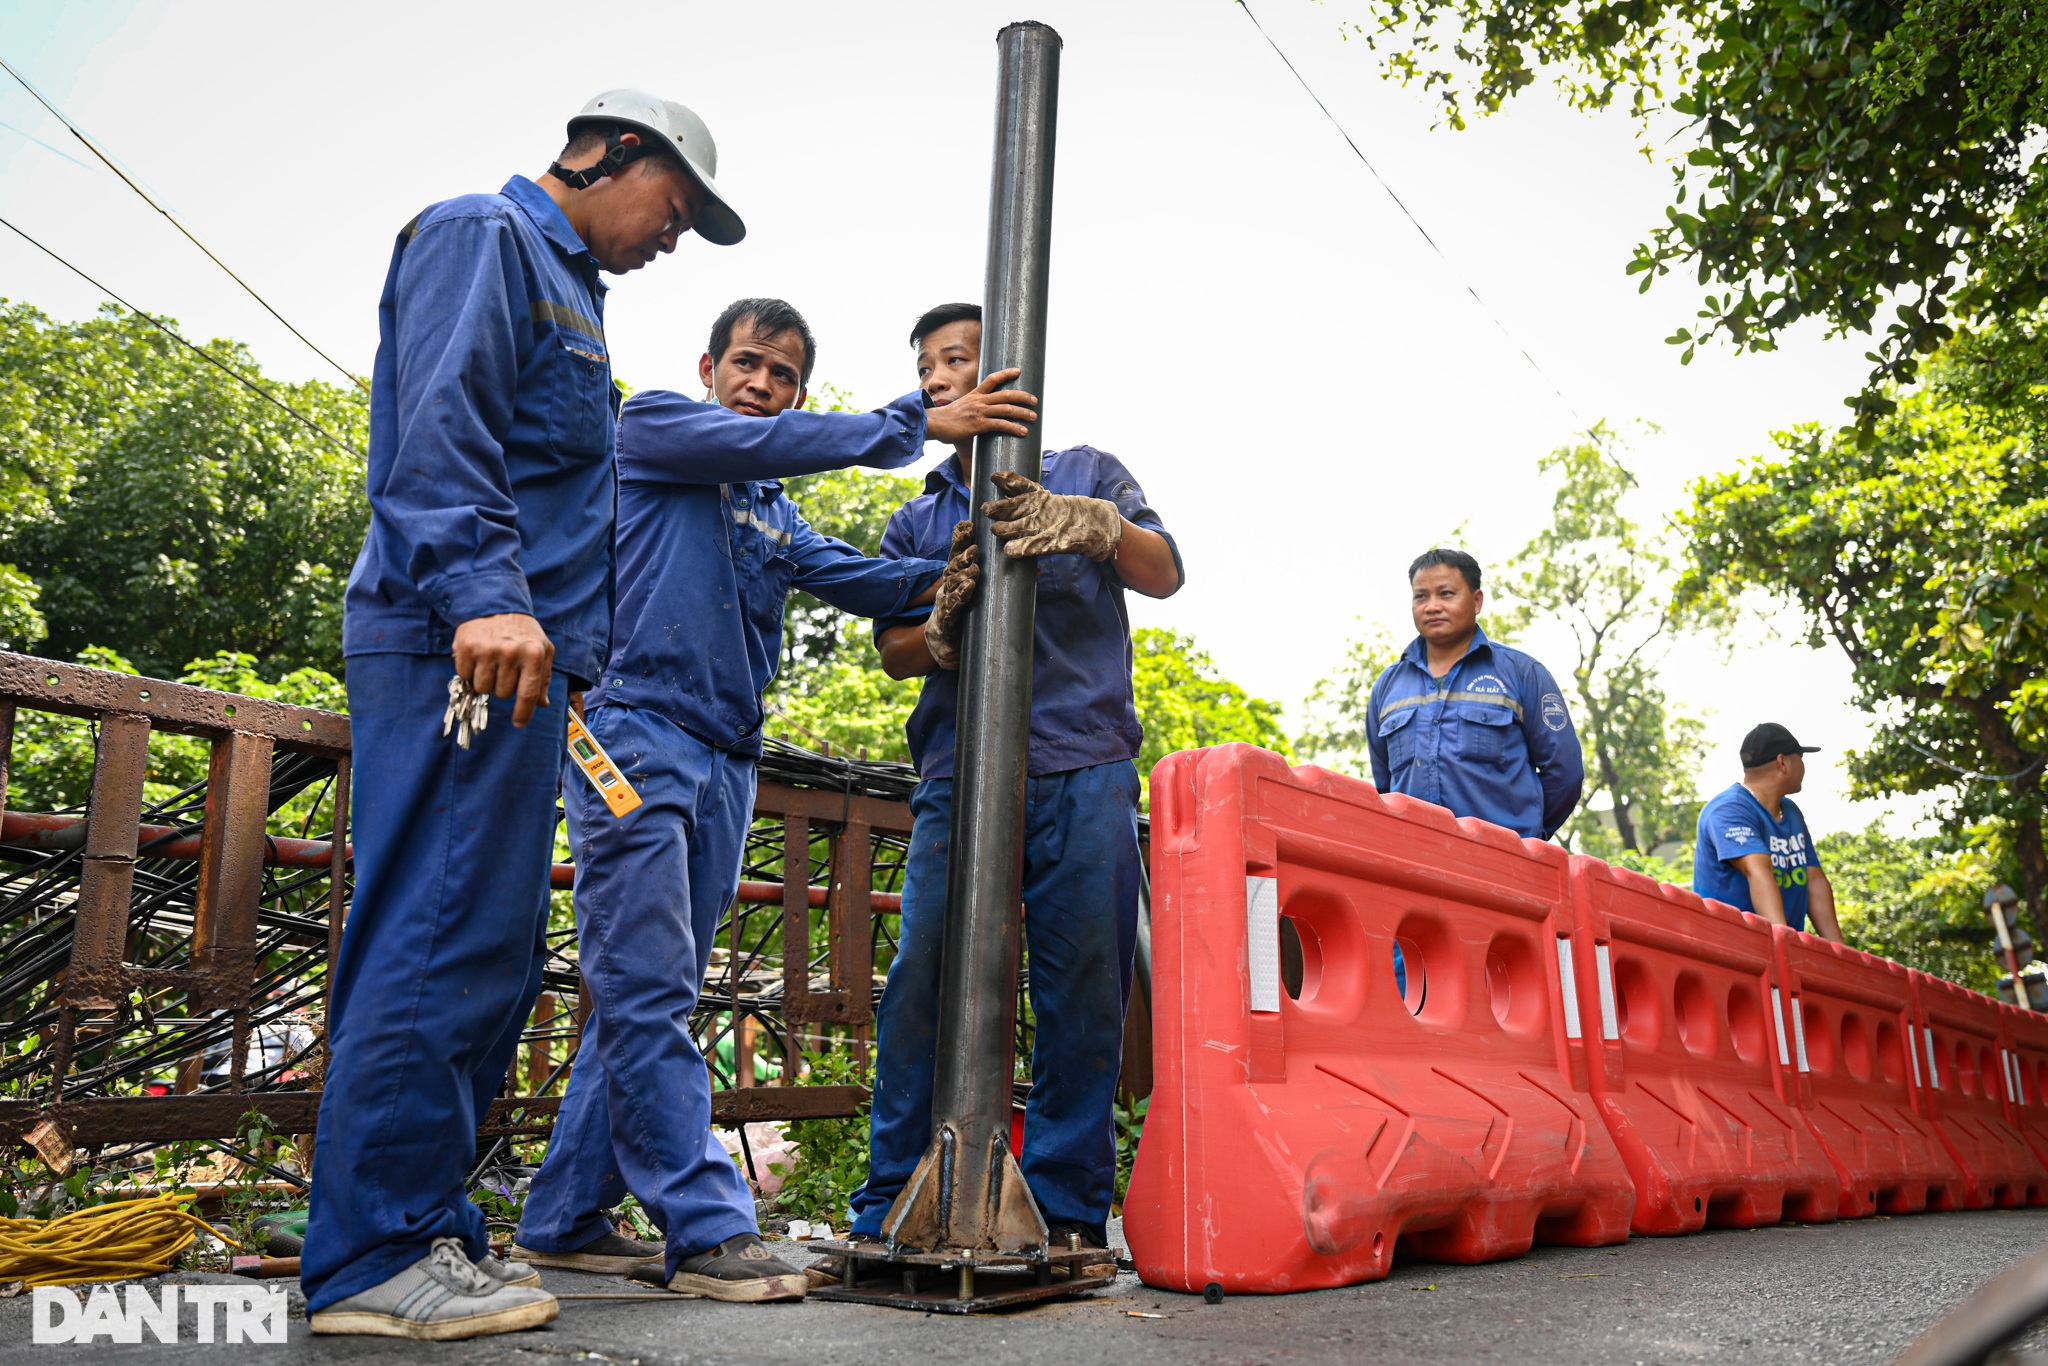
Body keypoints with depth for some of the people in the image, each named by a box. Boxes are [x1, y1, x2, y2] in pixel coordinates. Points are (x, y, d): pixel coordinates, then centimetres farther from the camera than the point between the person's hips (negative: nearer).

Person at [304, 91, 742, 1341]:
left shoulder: (567, 291, 30)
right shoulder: (483, 237, 2)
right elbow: (441, 424, -15)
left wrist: (573, 655, 22)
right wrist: (483, 593, -26)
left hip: (522, 658, 10)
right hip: (459, 646, -10)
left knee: (490, 957, 9)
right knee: (444, 939, -11)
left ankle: (425, 1226, 16)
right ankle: (377, 1256, -4)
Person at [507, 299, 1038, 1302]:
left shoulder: (773, 513, 25)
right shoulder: (650, 425, 8)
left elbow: (846, 576, 11)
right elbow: (767, 444, -7)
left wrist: (945, 575, -7)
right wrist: (920, 424, -9)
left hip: (723, 767, 7)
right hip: (635, 733, -7)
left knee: (646, 1001, 7)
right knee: (647, 995, -10)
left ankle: (564, 1220, 16)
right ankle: (706, 1228, -10)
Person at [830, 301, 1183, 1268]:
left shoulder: (1085, 475, 16)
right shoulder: (915, 522, 23)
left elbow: (1166, 574, 3)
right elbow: (894, 652, 11)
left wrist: (1091, 526, -19)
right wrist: (943, 623, -13)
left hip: (1083, 771, -1)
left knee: (1085, 993, -3)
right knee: (921, 983, -5)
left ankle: (1068, 1213, 7)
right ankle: (889, 1215, 4)